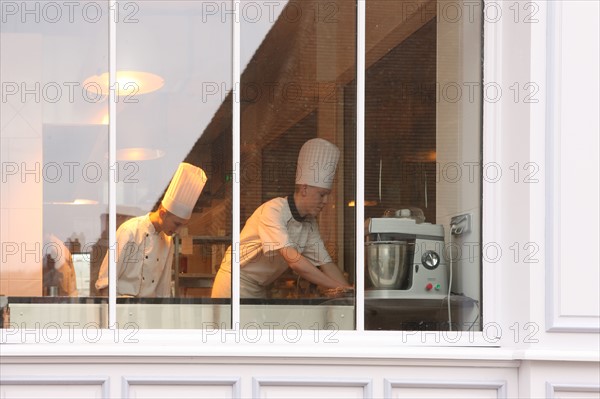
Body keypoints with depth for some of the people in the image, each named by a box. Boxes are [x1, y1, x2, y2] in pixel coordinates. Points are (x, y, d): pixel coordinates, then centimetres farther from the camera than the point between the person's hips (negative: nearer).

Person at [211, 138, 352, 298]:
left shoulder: (310, 224, 3)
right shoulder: (273, 211, -24)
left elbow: (326, 264, 2)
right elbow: (293, 260, -33)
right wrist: (337, 287, -33)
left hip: (258, 290, 8)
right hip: (234, 285, -8)